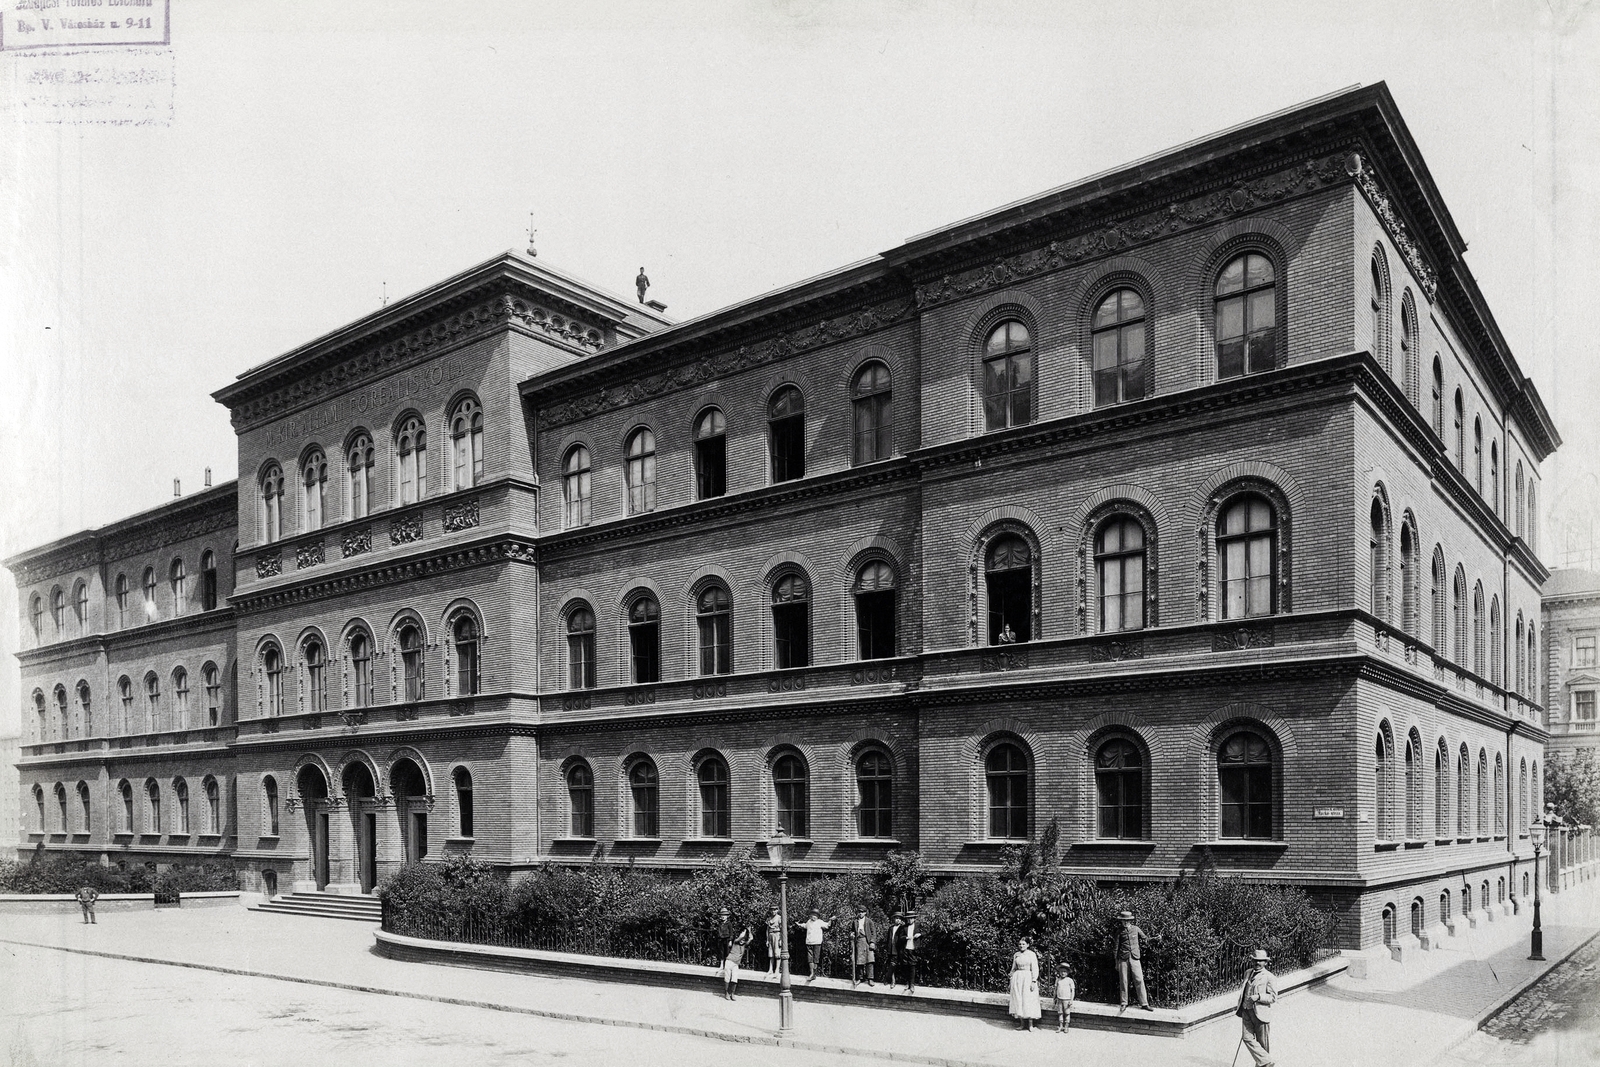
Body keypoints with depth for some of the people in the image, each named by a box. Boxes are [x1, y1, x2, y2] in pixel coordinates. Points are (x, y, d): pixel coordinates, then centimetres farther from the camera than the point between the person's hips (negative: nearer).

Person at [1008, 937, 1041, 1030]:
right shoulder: (1016, 955, 10)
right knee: (1018, 1000, 2)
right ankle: (1022, 1023, 9)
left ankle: (1030, 1024, 2)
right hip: (1017, 978, 4)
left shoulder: (1031, 954, -3)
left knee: (1028, 1000, -5)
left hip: (1028, 978, -4)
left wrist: (1034, 981, -13)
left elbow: (1035, 969, -6)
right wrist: (1011, 980, 13)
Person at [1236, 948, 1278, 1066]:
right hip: (1247, 1012, 5)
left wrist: (1258, 997, -21)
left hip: (1261, 1013, -5)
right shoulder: (1248, 973, 12)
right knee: (1247, 1038, -5)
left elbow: (1273, 997, -8)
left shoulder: (1269, 977, -6)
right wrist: (1241, 1008, 21)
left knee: (1263, 1043, 4)